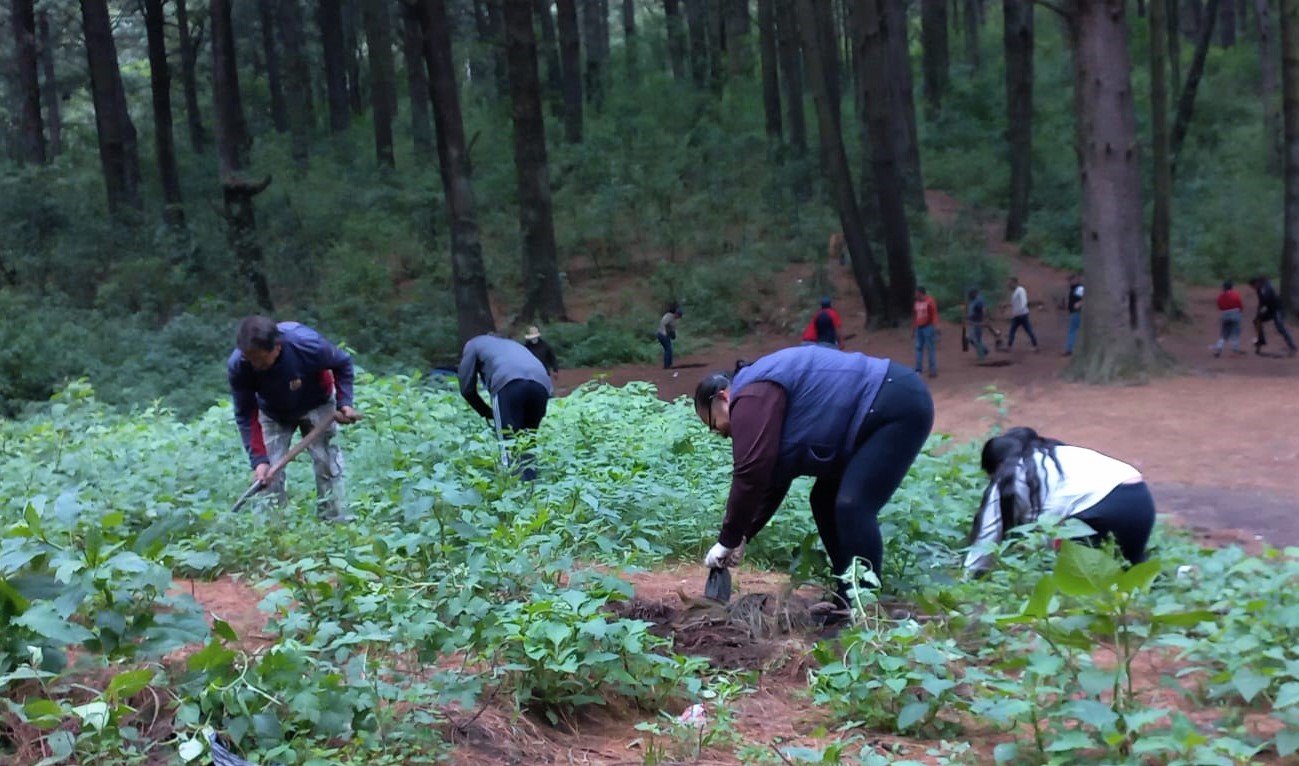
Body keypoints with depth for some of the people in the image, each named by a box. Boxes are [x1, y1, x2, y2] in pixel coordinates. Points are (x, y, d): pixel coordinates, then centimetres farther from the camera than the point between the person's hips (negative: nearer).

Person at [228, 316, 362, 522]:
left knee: (326, 461, -5)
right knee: (269, 472, -6)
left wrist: (344, 402, -25)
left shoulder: (307, 344, -39)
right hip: (273, 414, 1)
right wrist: (258, 459, -31)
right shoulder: (237, 366, -34)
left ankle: (337, 522, 4)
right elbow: (246, 415, -24)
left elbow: (343, 363, -17)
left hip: (316, 406, -1)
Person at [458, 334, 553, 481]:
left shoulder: (473, 344, 32)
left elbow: (467, 389, 22)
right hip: (541, 384, 5)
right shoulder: (511, 344, 45)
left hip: (509, 382, -5)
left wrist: (487, 413, 34)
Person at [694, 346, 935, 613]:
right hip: (874, 417, 11)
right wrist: (743, 536, 17)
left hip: (899, 406, -11)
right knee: (826, 502, 13)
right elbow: (773, 479, 20)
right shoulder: (765, 392, 18)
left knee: (852, 507, -17)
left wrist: (728, 540, -11)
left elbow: (751, 473, -20)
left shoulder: (752, 396, -15)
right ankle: (848, 602, 19)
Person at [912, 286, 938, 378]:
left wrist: (935, 326, -22)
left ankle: (933, 369, 0)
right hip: (919, 328, 7)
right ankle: (918, 369, 8)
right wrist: (913, 329, 18)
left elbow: (934, 314, -13)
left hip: (928, 327, -6)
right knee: (918, 347, 5)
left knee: (930, 348, -4)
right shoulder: (916, 303, 11)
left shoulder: (930, 301, -8)